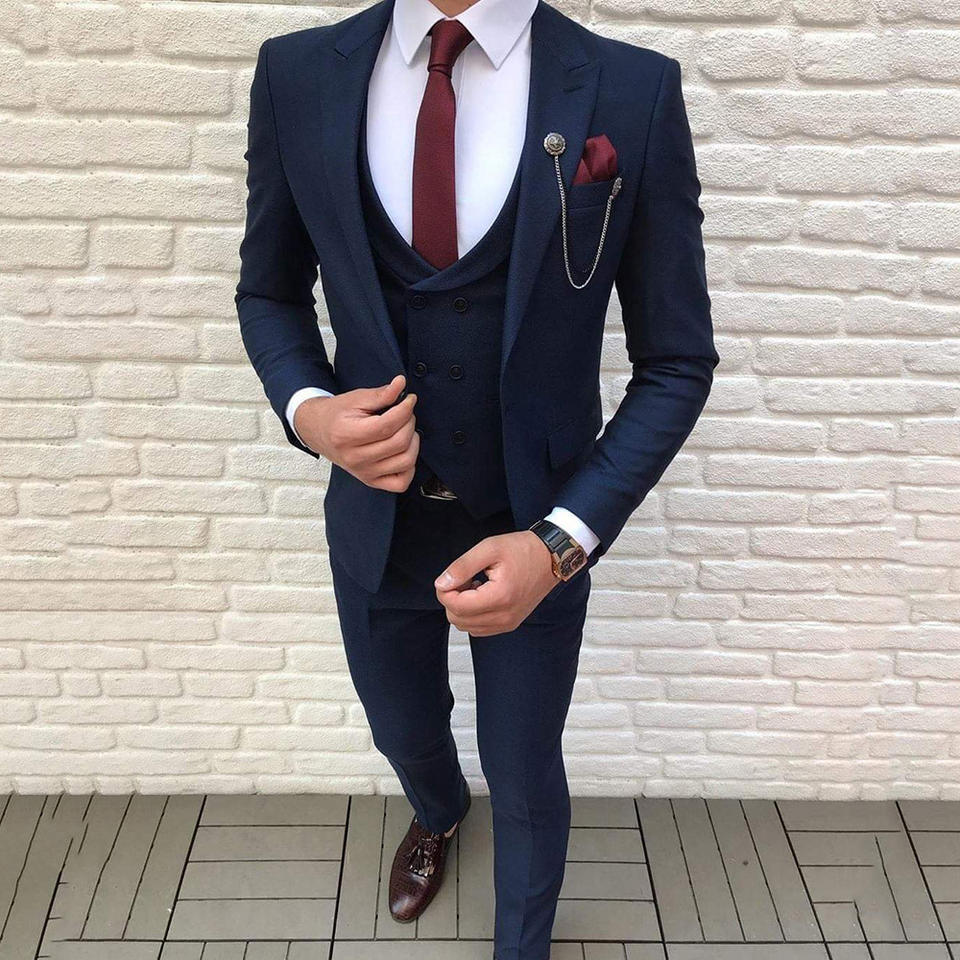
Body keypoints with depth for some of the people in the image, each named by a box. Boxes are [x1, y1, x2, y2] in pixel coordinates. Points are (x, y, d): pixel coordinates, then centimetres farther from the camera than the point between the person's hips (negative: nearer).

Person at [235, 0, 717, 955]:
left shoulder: (635, 92, -15)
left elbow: (677, 361, -10)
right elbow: (270, 290, 6)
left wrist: (561, 539, -21)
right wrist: (306, 406, -16)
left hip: (539, 530, -2)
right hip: (376, 518, 3)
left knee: (524, 781, 19)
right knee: (404, 734, 29)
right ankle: (437, 815, 67)